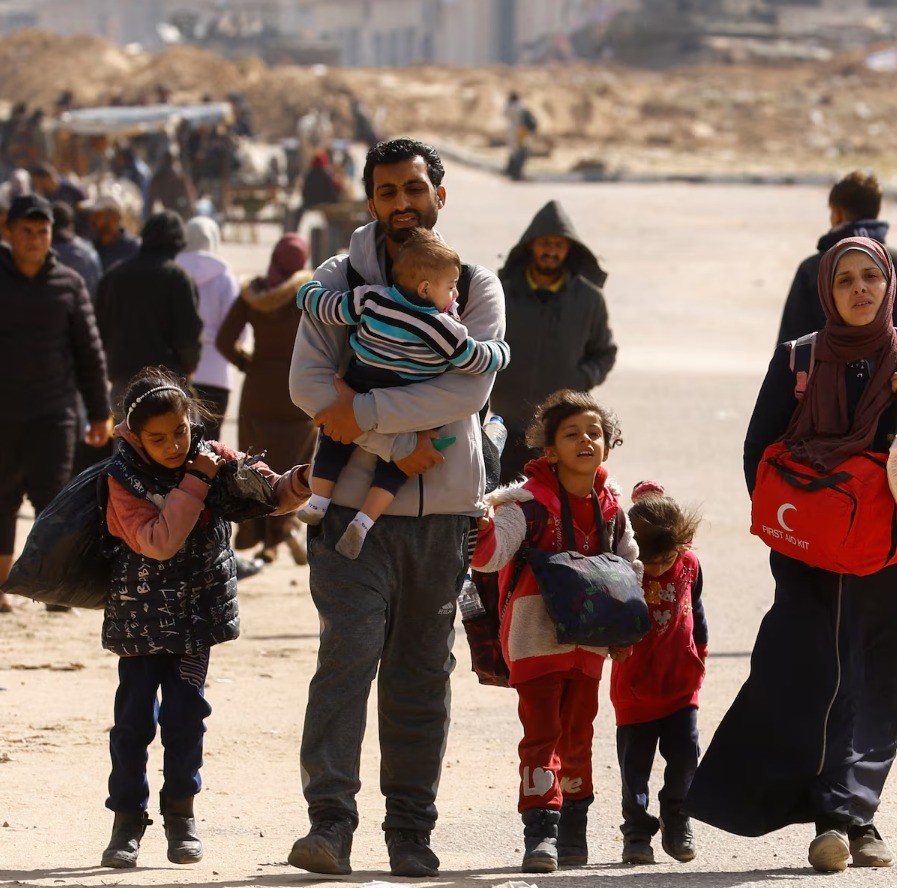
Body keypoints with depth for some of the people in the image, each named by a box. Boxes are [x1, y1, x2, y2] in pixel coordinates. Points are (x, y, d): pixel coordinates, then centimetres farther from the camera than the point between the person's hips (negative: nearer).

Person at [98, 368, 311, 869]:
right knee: (135, 715, -2)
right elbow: (158, 542, -24)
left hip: (197, 611, 2)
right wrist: (194, 483, -24)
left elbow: (271, 493, -1)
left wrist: (302, 483, -23)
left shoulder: (215, 459, -4)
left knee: (185, 713, 1)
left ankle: (181, 811, 16)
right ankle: (128, 819, 9)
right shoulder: (125, 477, -14)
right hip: (141, 615, -2)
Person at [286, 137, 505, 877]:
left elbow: (472, 388, -10)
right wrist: (396, 445, -14)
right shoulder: (338, 280, 3)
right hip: (357, 502, -2)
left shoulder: (476, 288, 5)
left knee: (423, 670, 7)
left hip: (445, 508, 2)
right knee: (349, 651, -15)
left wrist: (367, 411, -17)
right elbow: (308, 383, -8)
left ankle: (411, 832, 13)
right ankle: (329, 822, -19)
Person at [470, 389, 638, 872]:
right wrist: (483, 529, -44)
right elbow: (490, 555, -24)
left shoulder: (610, 508, 5)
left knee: (577, 736, 15)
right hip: (537, 640, -5)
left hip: (587, 644, 5)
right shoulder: (529, 502, -13)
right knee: (542, 734, -11)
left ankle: (573, 830, 26)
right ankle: (540, 832, -14)